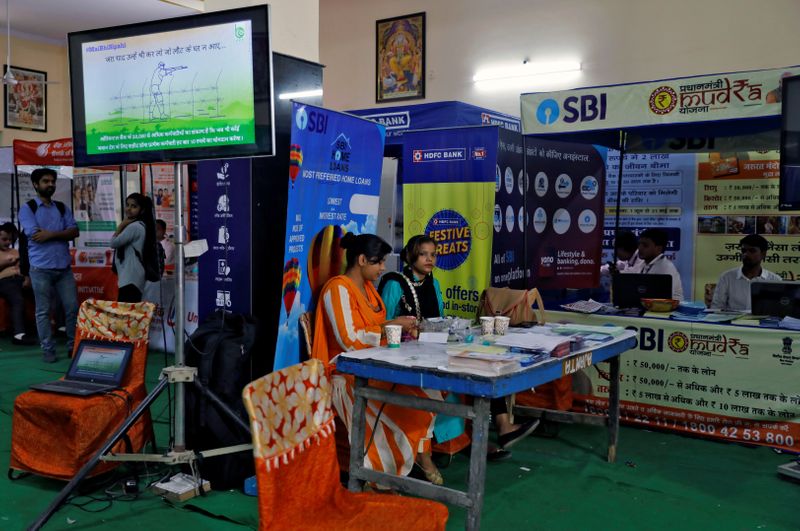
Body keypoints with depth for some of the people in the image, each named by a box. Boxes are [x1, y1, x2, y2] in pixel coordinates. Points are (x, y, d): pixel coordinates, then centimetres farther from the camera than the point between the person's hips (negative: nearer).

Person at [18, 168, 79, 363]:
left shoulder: (62, 208, 13)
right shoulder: (27, 208, 0)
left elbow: (75, 231, 0)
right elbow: (34, 235, -13)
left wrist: (51, 234, -14)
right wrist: (63, 234, -5)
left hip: (64, 267, 4)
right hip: (41, 268, -4)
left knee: (72, 307, 4)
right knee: (43, 311, 3)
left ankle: (74, 345, 15)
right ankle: (47, 349, 10)